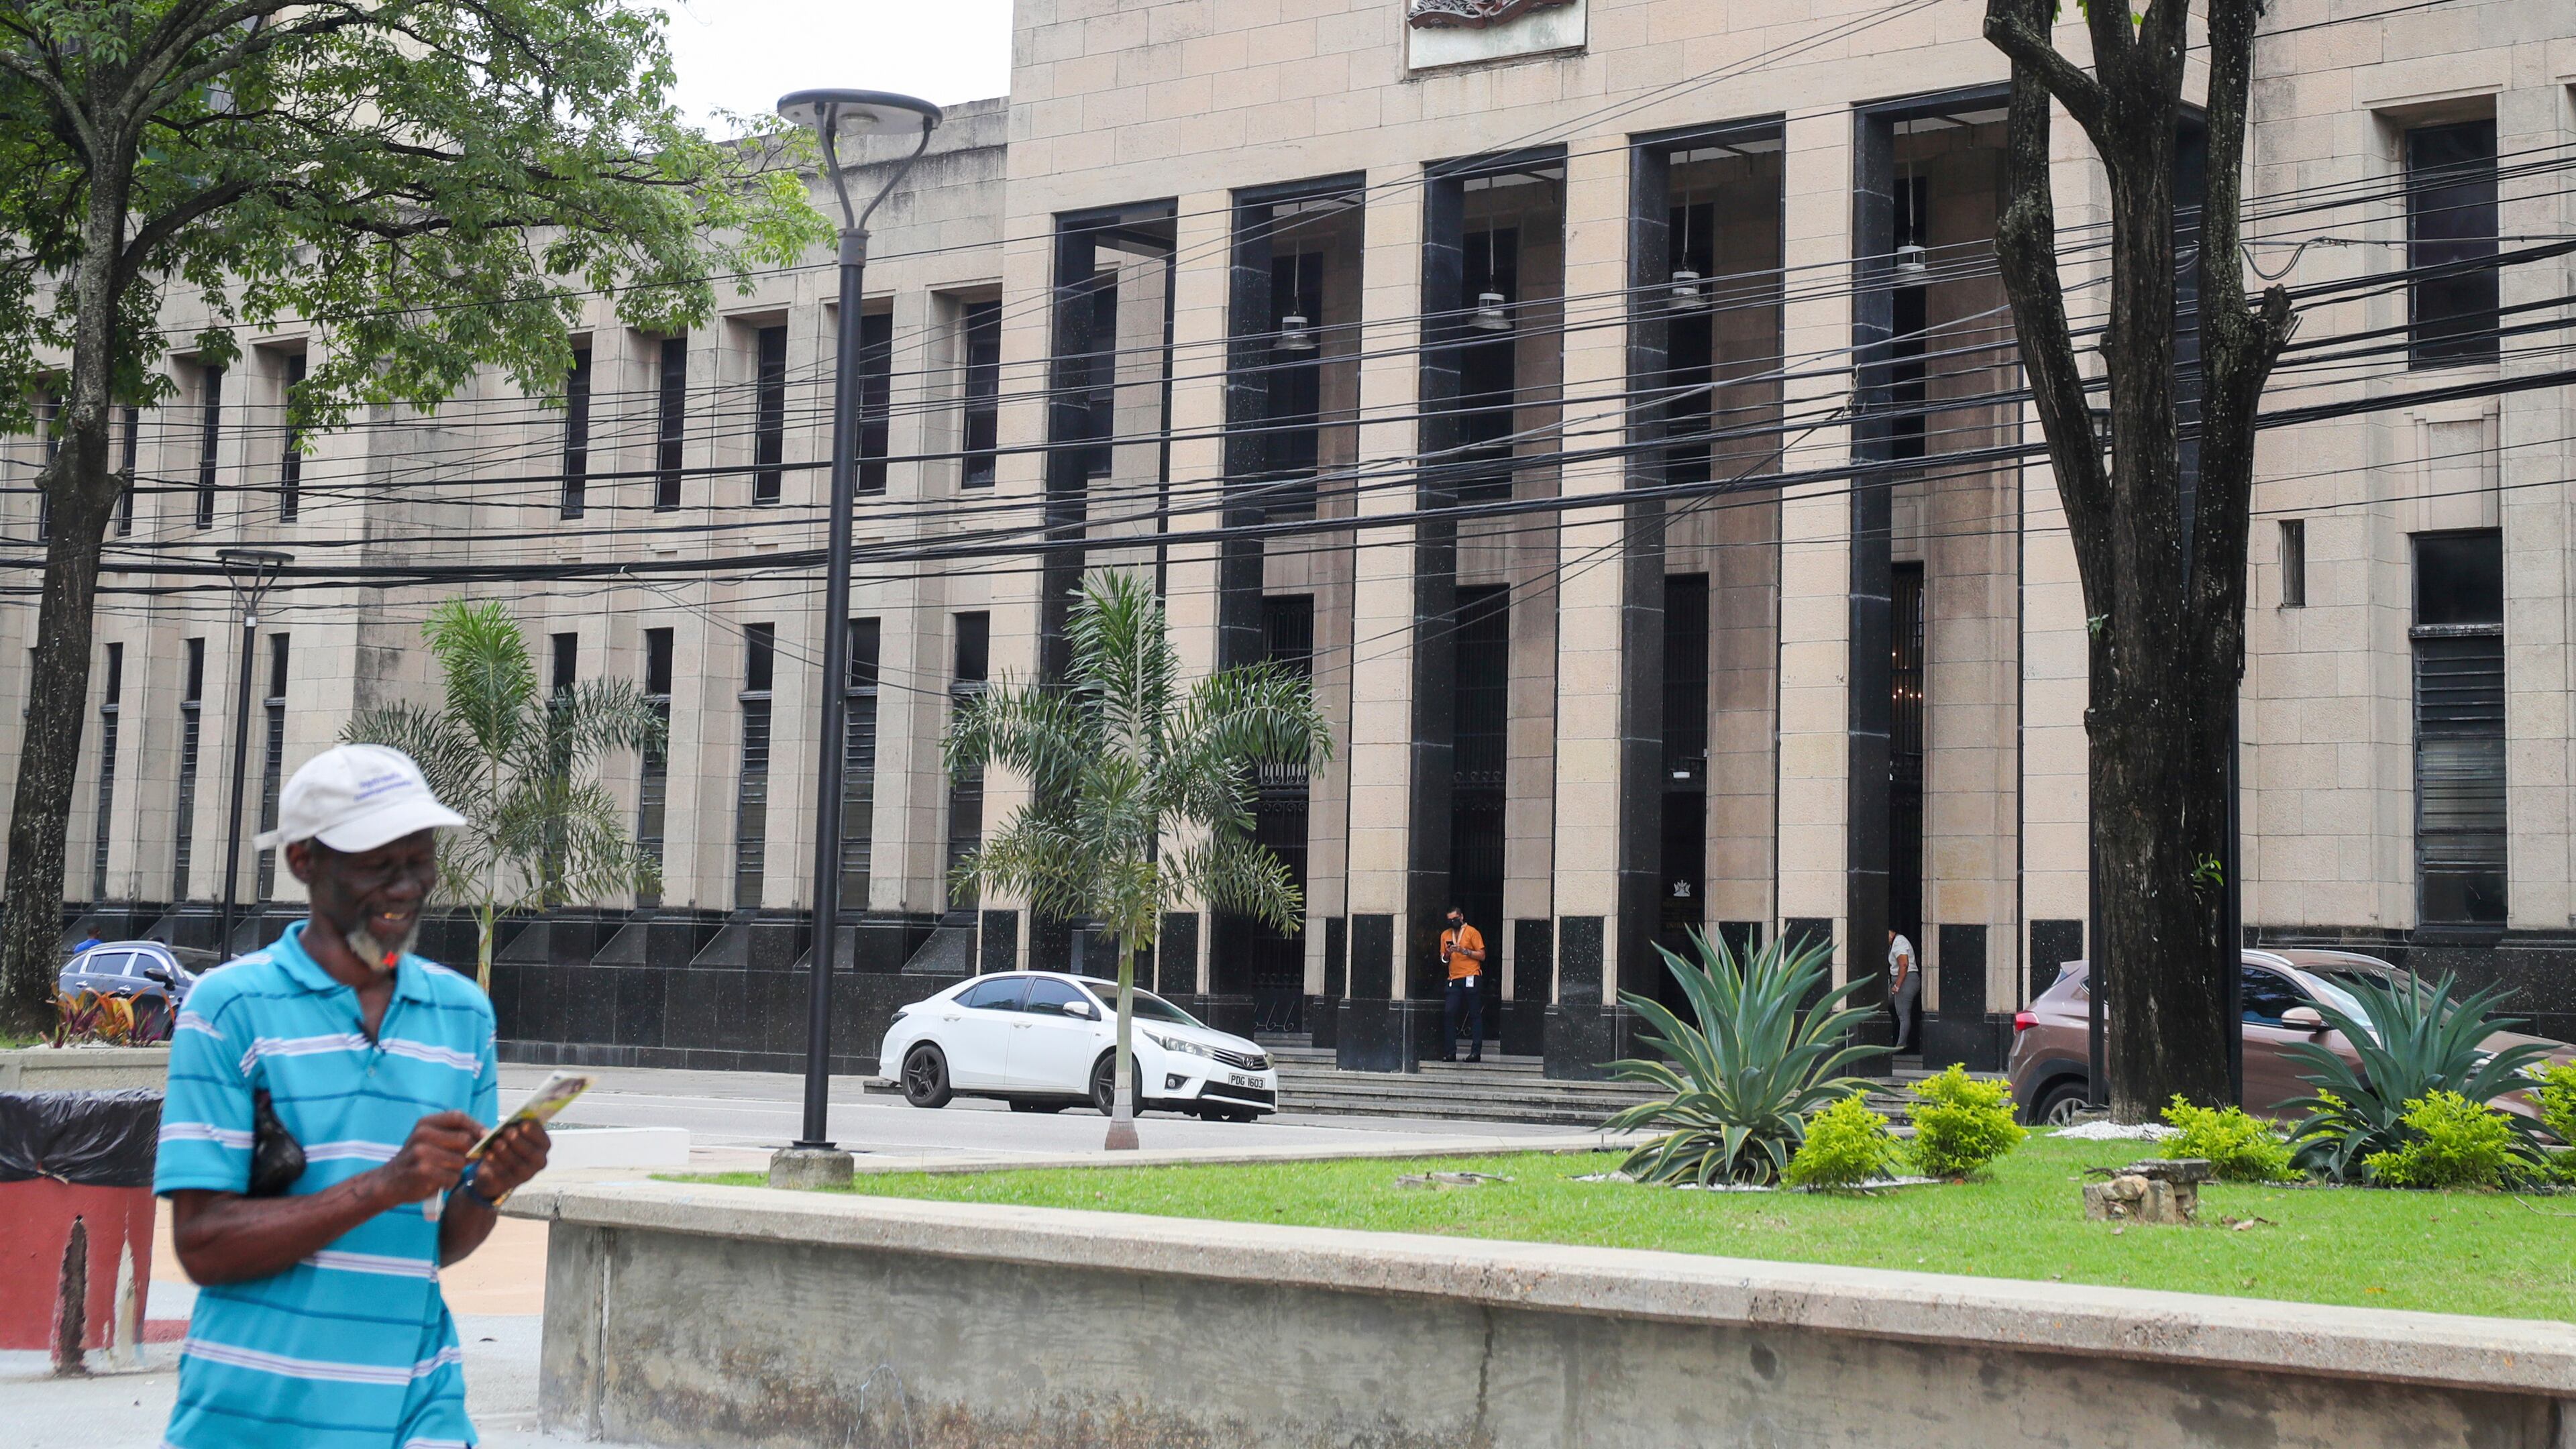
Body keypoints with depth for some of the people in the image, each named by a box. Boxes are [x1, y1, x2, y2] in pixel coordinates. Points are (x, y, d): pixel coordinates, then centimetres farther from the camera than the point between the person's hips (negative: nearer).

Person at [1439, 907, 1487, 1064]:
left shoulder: (1473, 933, 1)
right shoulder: (1445, 935, 17)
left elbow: (1482, 956, -2)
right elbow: (1443, 960, 21)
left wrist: (1464, 951, -13)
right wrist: (1447, 955, -2)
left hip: (1471, 978, -4)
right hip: (1454, 979, 4)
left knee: (1475, 1015, -2)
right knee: (1448, 1013, -7)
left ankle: (1476, 1052, -2)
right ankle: (1450, 1052, -5)